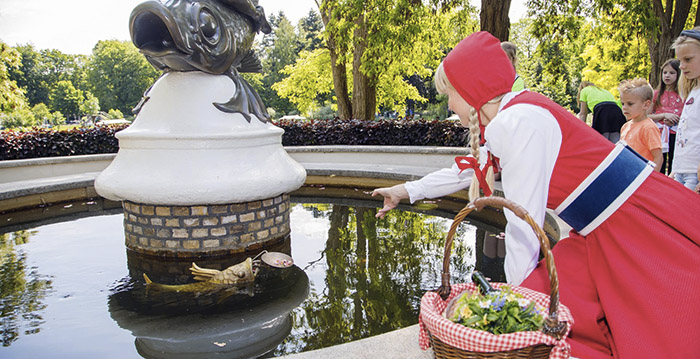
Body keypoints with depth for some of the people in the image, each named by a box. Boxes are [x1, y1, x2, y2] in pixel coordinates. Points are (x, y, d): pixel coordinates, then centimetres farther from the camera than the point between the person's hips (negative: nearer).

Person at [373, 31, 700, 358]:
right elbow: (468, 170, 24)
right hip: (602, 236, 9)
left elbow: (524, 225, -20)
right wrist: (406, 191, 30)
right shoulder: (505, 123, 7)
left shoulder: (520, 121, -23)